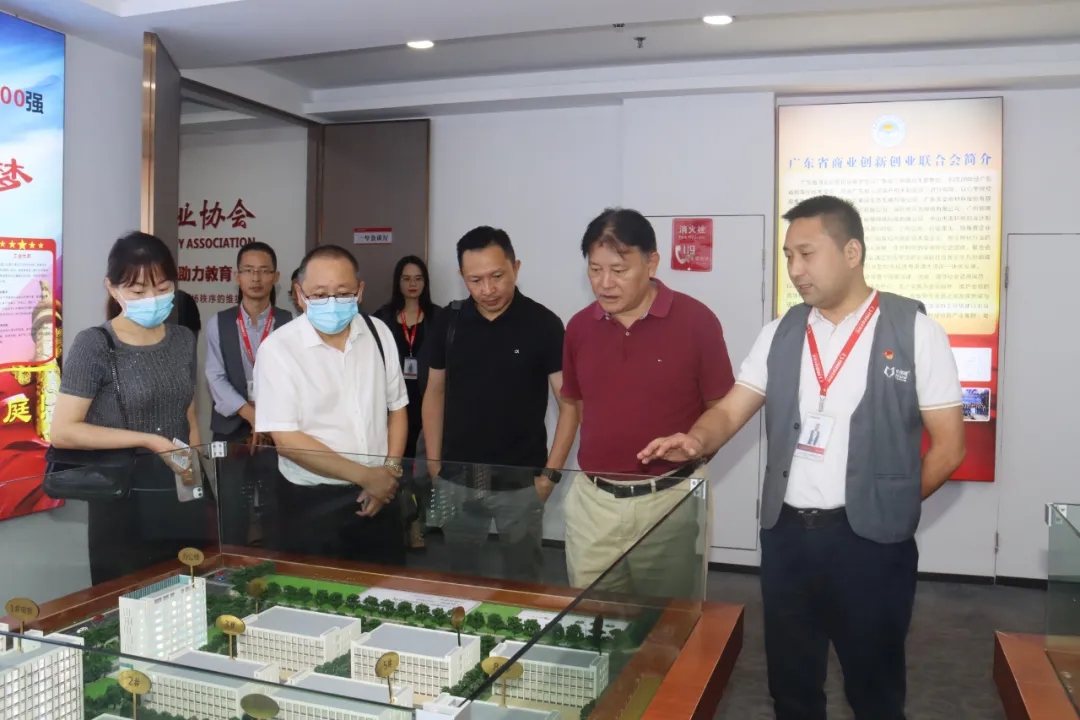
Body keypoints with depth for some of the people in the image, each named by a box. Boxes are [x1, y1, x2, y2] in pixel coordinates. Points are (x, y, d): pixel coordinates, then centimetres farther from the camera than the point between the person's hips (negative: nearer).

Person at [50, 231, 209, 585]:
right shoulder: (94, 345, -10)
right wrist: (148, 440, -18)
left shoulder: (183, 340, 6)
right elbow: (62, 432, -15)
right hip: (124, 508, -4)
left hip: (184, 503, 5)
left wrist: (197, 482, 5)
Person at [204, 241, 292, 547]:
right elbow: (215, 378, -3)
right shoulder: (218, 324, 5)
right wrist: (251, 414, -16)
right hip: (232, 431, 1)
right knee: (232, 517, 5)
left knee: (278, 515, 4)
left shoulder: (290, 324, 1)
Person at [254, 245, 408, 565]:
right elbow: (286, 440, -15)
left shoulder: (379, 333, 0)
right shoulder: (278, 348, -13)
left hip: (379, 496, 4)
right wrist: (365, 476, -15)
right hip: (314, 503, -3)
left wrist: (390, 470, -6)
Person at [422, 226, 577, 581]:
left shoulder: (543, 324, -10)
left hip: (519, 483, -3)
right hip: (456, 480, 3)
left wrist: (550, 472, -12)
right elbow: (435, 392, 9)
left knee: (520, 581, 11)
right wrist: (433, 464, 5)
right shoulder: (449, 321, 1)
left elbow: (570, 403, -8)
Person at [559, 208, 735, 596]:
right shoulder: (579, 327, 3)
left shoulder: (696, 321, -8)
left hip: (670, 500, -3)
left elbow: (721, 410, -1)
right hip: (593, 501, 3)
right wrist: (605, 448, 4)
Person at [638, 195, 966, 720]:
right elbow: (731, 410, 2)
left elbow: (948, 446, -3)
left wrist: (889, 509, -1)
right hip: (785, 534, 3)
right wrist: (696, 441, -18)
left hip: (869, 540, -3)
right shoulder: (780, 334, 5)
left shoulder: (914, 330, -6)